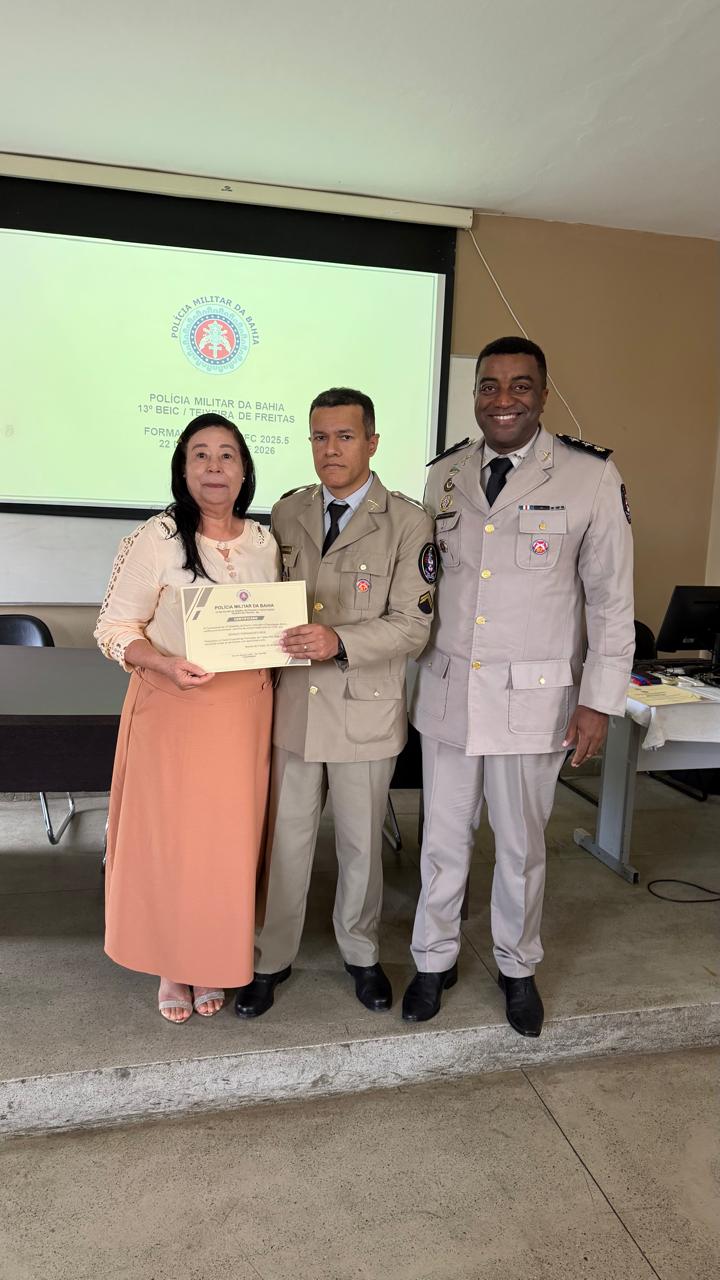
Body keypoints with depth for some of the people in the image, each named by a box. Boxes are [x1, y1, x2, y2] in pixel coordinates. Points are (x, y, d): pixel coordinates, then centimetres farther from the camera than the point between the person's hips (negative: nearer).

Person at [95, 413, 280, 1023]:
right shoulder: (156, 539, -8)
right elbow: (114, 627, -7)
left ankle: (212, 963, 32)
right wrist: (164, 662, -24)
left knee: (229, 840, 10)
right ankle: (170, 965, 29)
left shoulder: (264, 542, 6)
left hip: (243, 715, 4)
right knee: (167, 838, 6)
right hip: (173, 711, -3)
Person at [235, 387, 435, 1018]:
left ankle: (361, 954, 39)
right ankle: (272, 959, 33)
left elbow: (411, 626, -12)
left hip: (364, 711, -2)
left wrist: (339, 642, -26)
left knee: (360, 845, 15)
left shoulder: (408, 522, -7)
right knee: (285, 840, 13)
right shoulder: (287, 513, 7)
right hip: (292, 706, 3)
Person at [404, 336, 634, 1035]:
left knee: (521, 844, 13)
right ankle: (434, 961, 35)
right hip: (447, 690, 3)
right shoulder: (444, 475, 5)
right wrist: (416, 670, 9)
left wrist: (599, 699, -6)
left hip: (534, 696, -2)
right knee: (443, 838, 13)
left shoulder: (591, 478, -6)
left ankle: (517, 968, 37)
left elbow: (612, 597, -3)